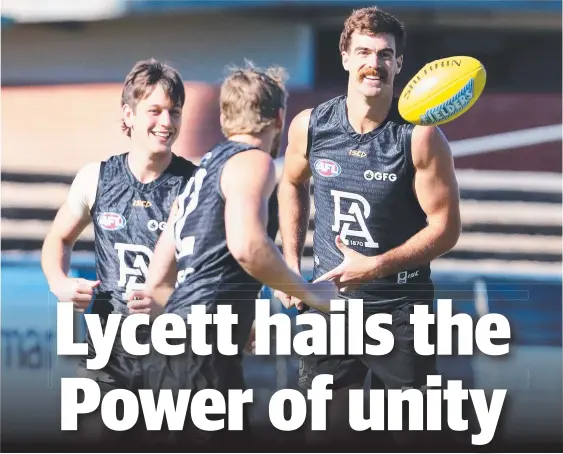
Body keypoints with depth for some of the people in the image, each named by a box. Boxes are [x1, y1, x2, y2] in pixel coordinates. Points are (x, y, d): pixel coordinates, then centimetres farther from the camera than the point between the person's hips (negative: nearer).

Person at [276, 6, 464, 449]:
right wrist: (291, 265, 10)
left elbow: (446, 227, -12)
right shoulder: (309, 126, -3)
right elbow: (292, 184, 18)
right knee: (329, 430, 7)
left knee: (410, 431, 3)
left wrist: (376, 266, -20)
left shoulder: (420, 137, -14)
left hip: (402, 308, -3)